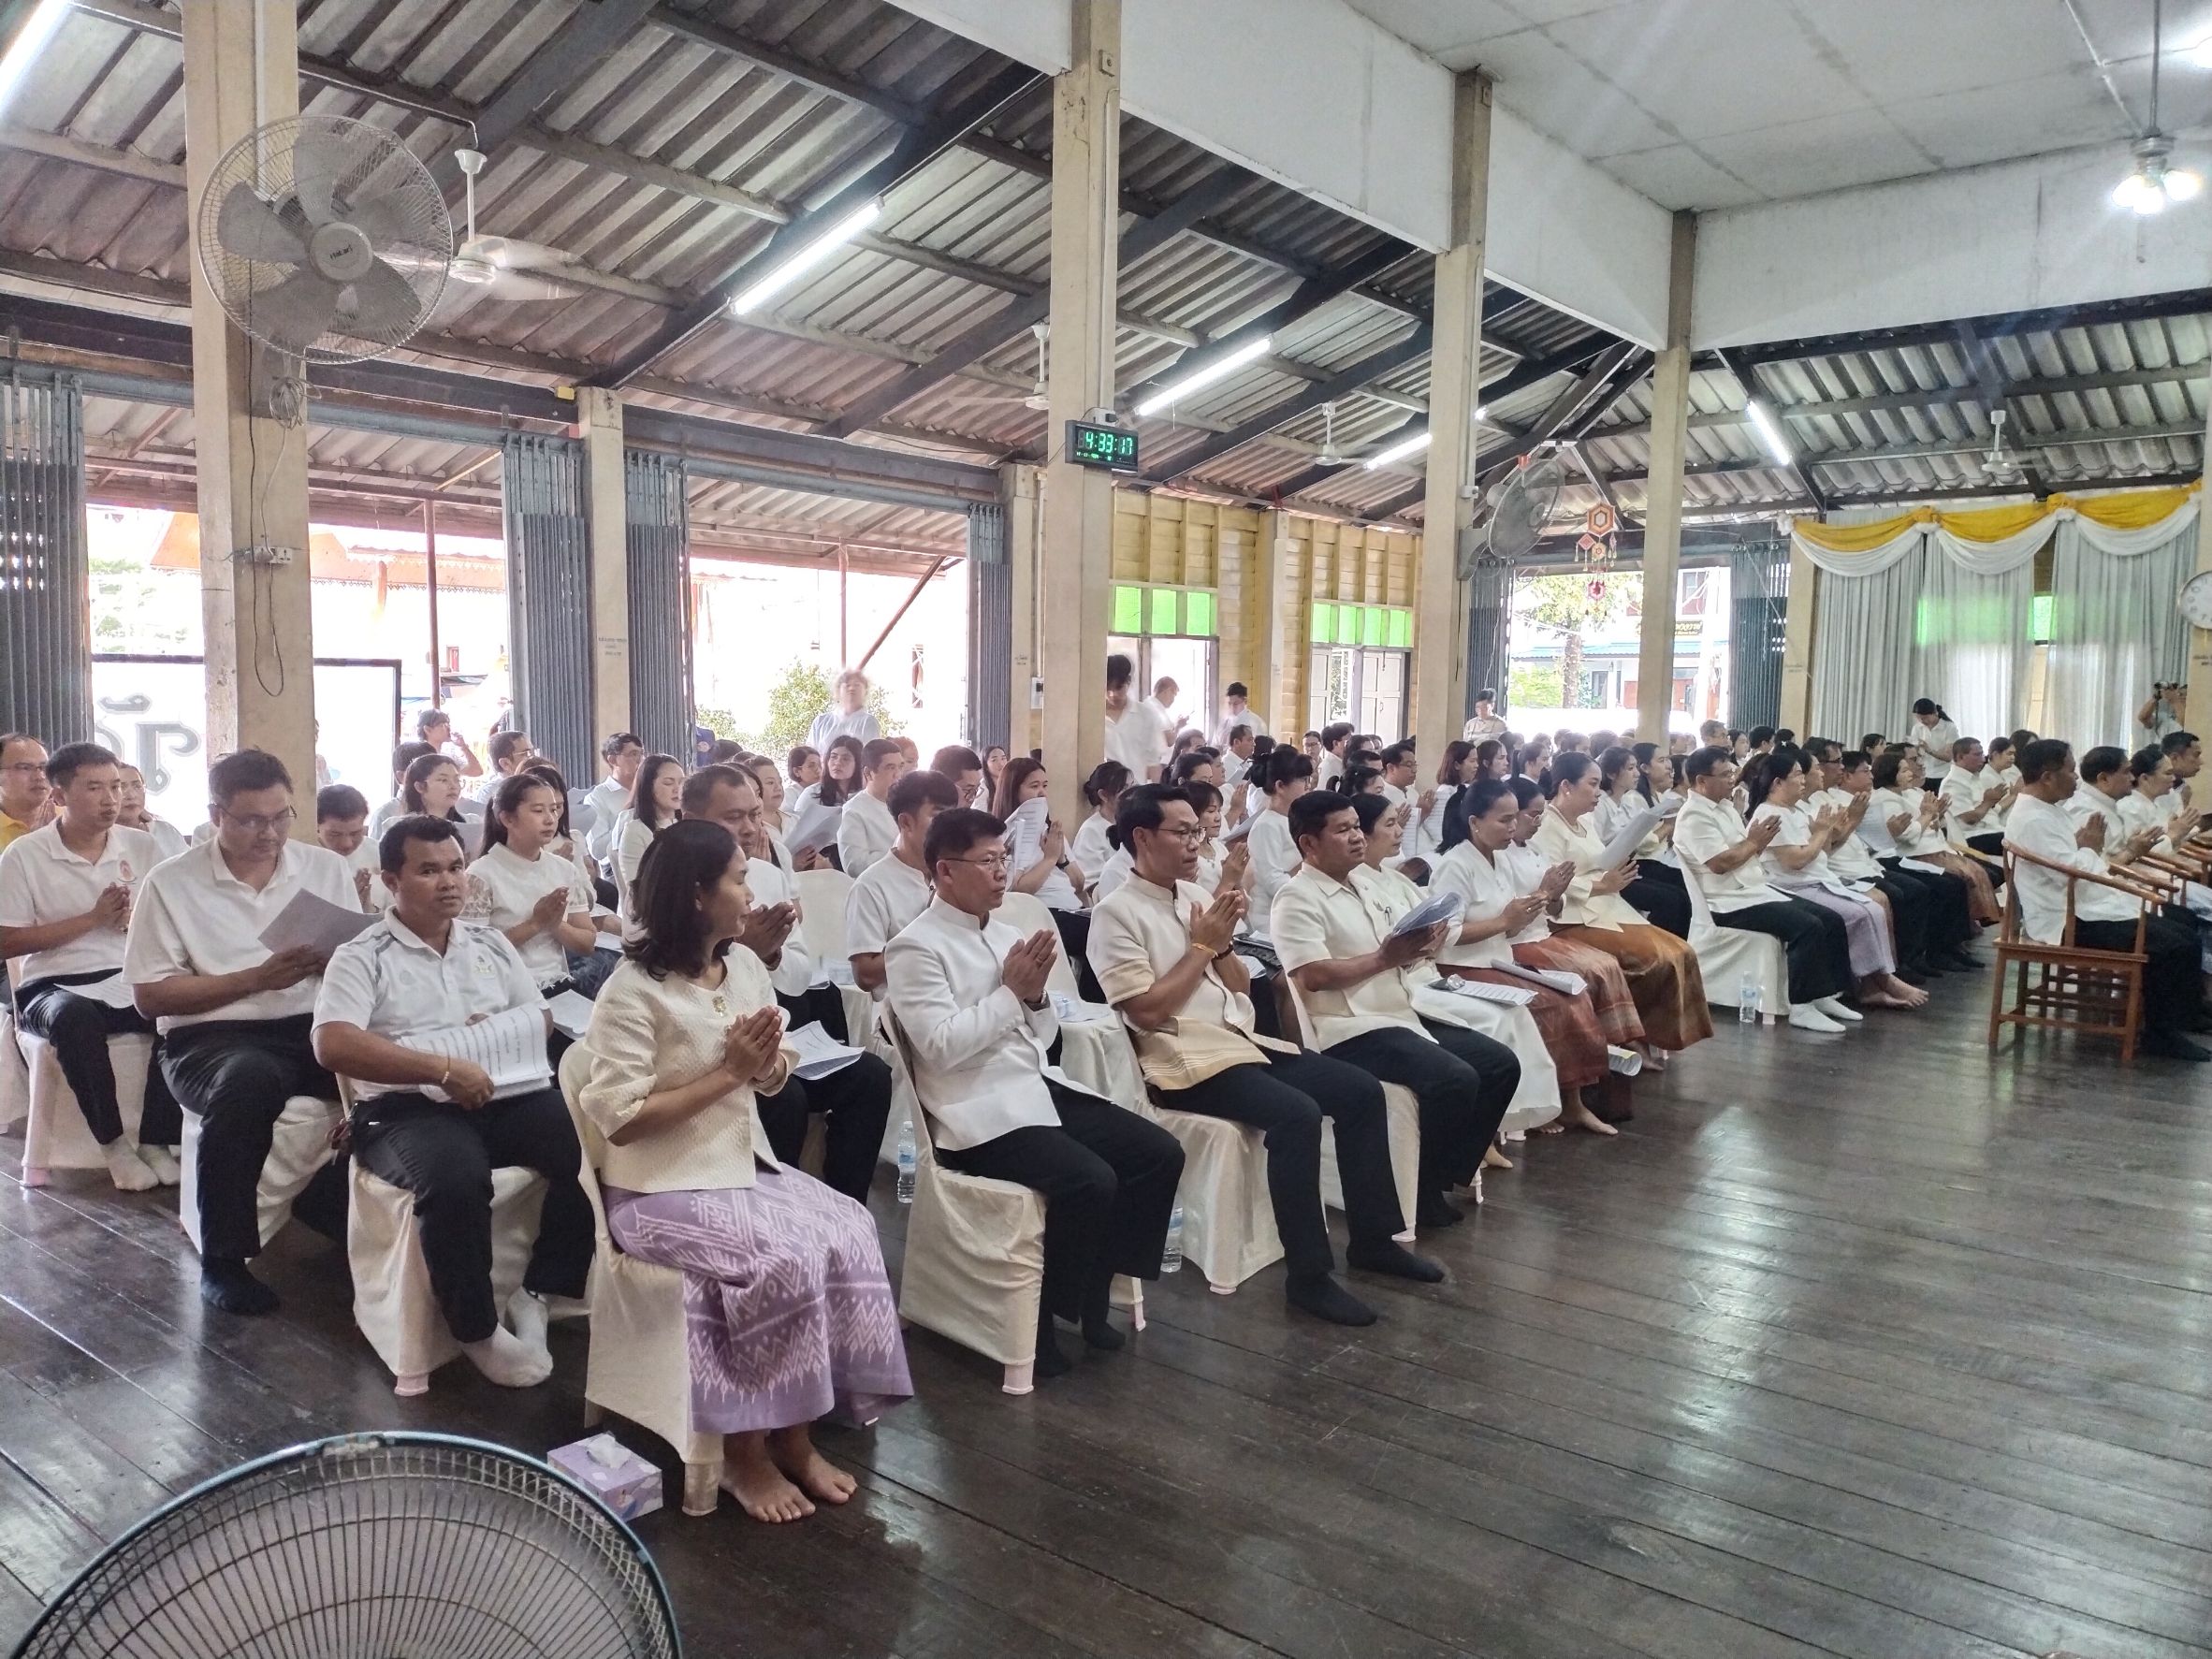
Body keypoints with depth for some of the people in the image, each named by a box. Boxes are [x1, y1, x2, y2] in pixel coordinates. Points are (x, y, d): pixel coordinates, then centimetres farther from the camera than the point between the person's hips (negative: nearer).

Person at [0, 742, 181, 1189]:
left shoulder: (142, 845, 8)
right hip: (54, 986, -2)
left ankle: (156, 1141, -18)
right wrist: (93, 918, -10)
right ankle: (113, 1144, -21)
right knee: (75, 1018, -38)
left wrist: (136, 920, -13)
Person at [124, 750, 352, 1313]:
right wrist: (258, 978, -10)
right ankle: (223, 1260, -19)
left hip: (315, 1028, 3)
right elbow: (149, 995, -1)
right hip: (212, 1036, -3)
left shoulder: (327, 868, 11)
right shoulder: (171, 884, 3)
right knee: (251, 1079, -38)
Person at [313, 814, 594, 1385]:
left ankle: (536, 1296, -6)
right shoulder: (361, 957, 2)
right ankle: (477, 1331, -14)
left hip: (504, 1096, 5)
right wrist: (443, 1069, -21)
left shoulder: (491, 943, 18)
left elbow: (541, 1020, 20)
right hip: (407, 1108, -4)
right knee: (457, 1176, -37)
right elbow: (333, 1045, -13)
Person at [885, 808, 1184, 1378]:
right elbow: (941, 1046, -20)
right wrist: (1010, 991, -13)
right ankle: (1040, 1316, -4)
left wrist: (1035, 994, -4)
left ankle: (1093, 1290, 9)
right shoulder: (915, 947, -7)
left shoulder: (1004, 934, 14)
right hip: (978, 1110, -8)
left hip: (1039, 1088, 8)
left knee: (1160, 1153, -4)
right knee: (1091, 1181, -27)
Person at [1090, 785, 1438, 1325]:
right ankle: (1308, 1274, -19)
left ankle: (1373, 1239, 9)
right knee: (1297, 1113, -30)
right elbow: (1147, 1011, -17)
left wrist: (1222, 942, -4)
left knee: (1362, 1091, -2)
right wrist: (1202, 944, -10)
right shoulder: (1117, 914, -9)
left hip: (1243, 1040, 8)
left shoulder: (1197, 895, 13)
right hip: (1187, 1058, -8)